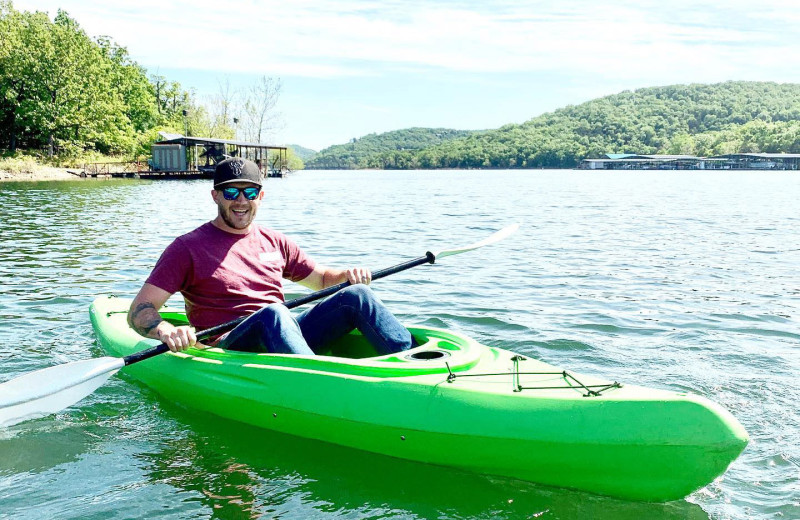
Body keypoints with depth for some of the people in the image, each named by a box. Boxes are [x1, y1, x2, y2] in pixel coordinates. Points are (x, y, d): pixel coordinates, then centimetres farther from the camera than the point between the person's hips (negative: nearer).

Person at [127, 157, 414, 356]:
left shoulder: (274, 242, 17)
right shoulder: (188, 247, 1)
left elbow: (321, 278, 27)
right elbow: (139, 312, -4)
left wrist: (347, 275, 2)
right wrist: (165, 331, -28)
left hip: (287, 335, 5)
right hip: (226, 350, -5)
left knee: (356, 295, -11)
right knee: (273, 313, -36)